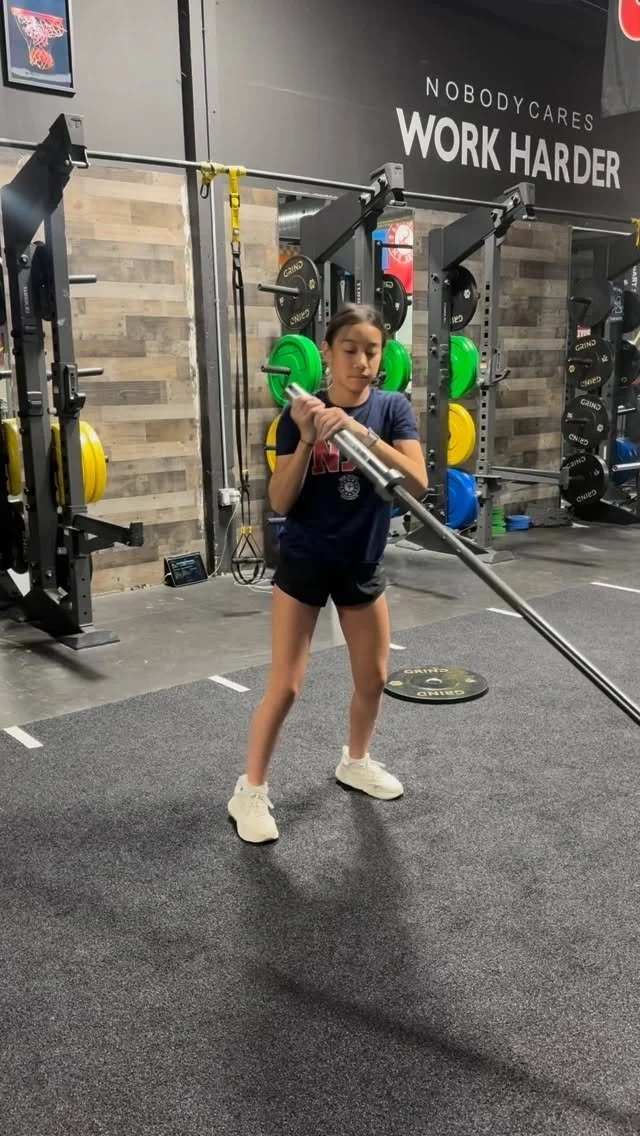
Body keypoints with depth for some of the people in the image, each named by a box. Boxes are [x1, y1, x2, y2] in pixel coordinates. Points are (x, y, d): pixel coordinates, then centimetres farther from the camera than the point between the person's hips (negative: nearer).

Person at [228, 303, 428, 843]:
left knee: (374, 677, 14)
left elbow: (417, 482, -21)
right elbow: (281, 501, -14)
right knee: (285, 686, -3)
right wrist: (307, 440, -27)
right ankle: (251, 790, 15)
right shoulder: (301, 414, -11)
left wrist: (360, 431, -32)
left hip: (363, 565, 3)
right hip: (304, 564, -3)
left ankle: (355, 762, 40)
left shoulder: (392, 408, -7)